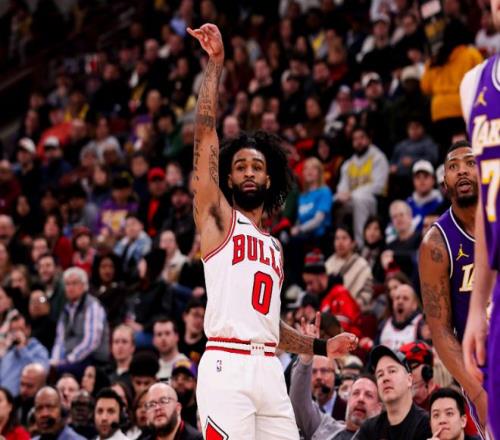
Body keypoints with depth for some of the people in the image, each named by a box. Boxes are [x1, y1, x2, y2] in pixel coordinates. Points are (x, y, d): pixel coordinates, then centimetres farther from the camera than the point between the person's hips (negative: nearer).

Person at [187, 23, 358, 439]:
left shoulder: (274, 247, 26)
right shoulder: (218, 217, 8)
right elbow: (205, 131, 0)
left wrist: (321, 347, 23)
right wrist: (215, 63, -2)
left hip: (269, 369, 6)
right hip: (227, 365, -6)